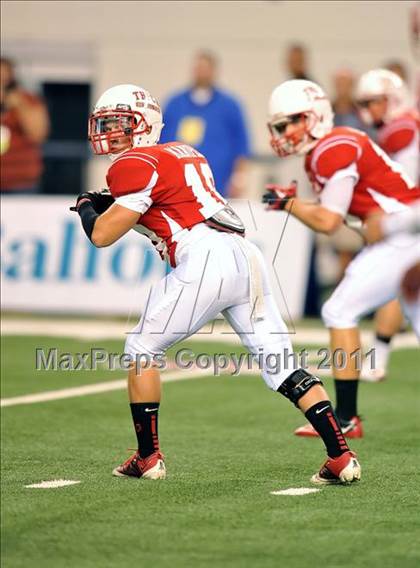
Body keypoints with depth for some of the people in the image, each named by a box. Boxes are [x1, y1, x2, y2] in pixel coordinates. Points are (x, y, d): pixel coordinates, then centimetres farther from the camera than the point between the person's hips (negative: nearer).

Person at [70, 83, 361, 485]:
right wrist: (114, 204, 28)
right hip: (247, 257, 8)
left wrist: (88, 206, 20)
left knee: (142, 349, 10)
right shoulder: (184, 154, 28)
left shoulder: (135, 165, 1)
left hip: (206, 261, -8)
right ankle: (341, 458, -2)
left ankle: (148, 458, 12)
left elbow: (102, 235, 0)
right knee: (279, 363, 7)